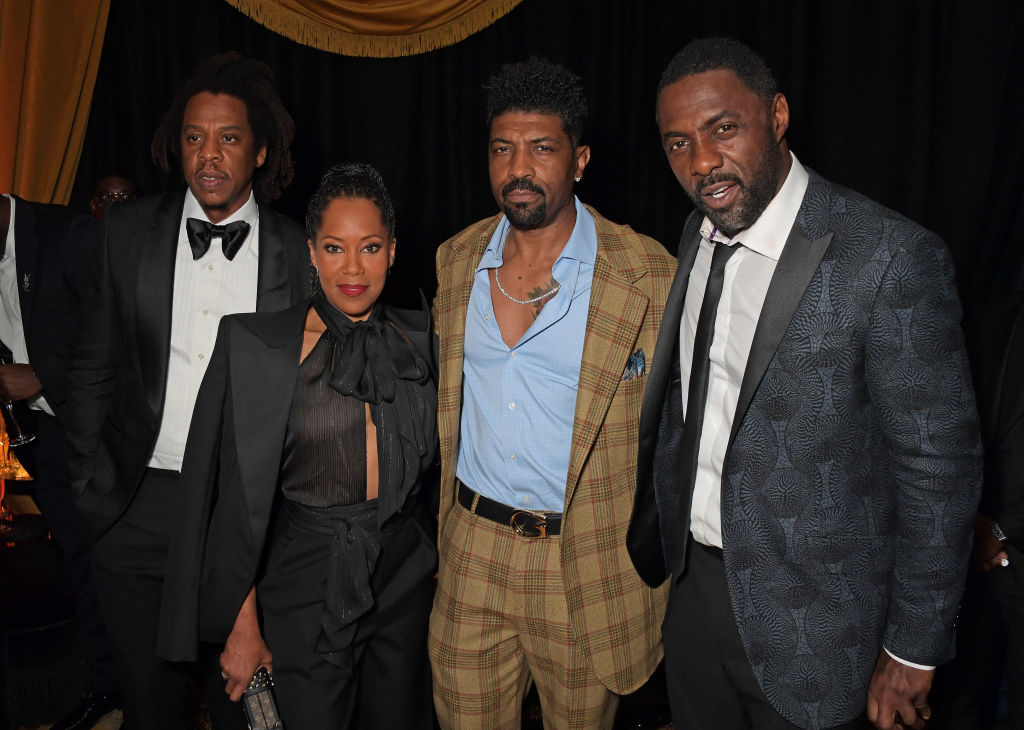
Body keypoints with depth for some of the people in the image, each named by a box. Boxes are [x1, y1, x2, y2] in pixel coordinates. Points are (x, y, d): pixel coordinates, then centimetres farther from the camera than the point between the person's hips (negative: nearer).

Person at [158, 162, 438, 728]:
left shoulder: (420, 339, -1)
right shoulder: (256, 346, -11)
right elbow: (236, 497, -8)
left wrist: (444, 566, 11)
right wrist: (242, 626, -6)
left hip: (406, 577, 3)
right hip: (305, 585, -3)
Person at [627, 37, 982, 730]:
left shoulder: (890, 257, -21)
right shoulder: (697, 237, 1)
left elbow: (939, 466, -16)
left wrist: (913, 652, -11)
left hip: (805, 623, -6)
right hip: (691, 584, 6)